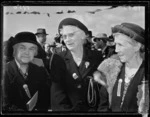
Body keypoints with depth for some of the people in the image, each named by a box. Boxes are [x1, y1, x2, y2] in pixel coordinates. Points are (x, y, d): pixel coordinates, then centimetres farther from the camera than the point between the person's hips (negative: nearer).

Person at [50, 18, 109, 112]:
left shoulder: (97, 58, 3)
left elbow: (105, 93, 2)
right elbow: (57, 94, 0)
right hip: (69, 109, -1)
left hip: (94, 108, 1)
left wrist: (103, 109, -11)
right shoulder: (58, 61, 3)